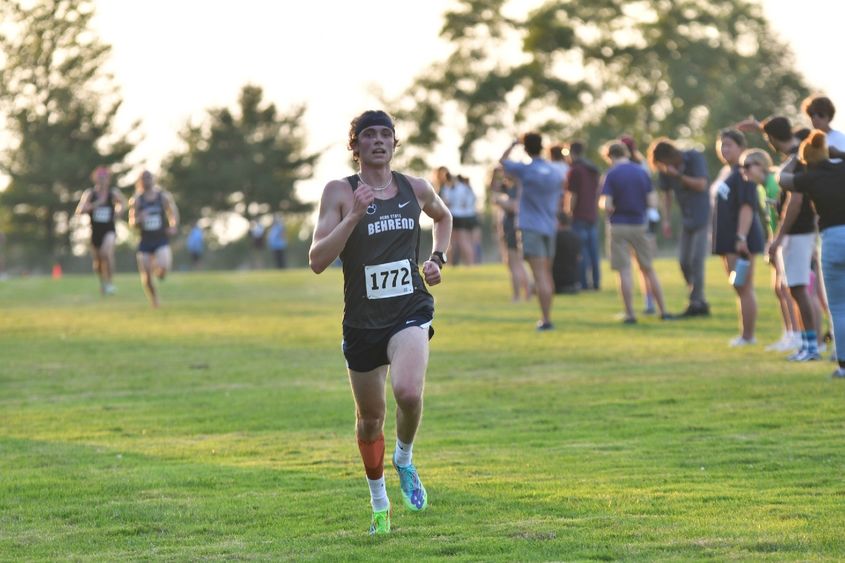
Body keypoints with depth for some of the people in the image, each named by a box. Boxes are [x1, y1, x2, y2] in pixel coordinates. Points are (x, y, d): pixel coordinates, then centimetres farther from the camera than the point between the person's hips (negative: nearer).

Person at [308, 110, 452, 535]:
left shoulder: (416, 189, 4)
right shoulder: (340, 192, -5)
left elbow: (443, 217, 28)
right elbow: (317, 261, -15)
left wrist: (438, 258, 11)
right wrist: (354, 215, -24)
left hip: (410, 311, 0)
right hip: (362, 320, 0)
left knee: (408, 392, -28)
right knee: (370, 418, 12)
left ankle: (405, 459, 3)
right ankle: (379, 504, 36)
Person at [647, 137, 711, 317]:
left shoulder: (695, 158, -12)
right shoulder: (665, 169, 1)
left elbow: (701, 185, -17)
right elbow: (667, 194, 9)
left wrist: (678, 175, -23)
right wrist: (666, 220, 3)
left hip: (702, 216, -6)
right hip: (686, 219, 6)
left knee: (696, 259, -10)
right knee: (684, 261, 5)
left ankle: (696, 302, -7)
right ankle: (700, 302, 14)